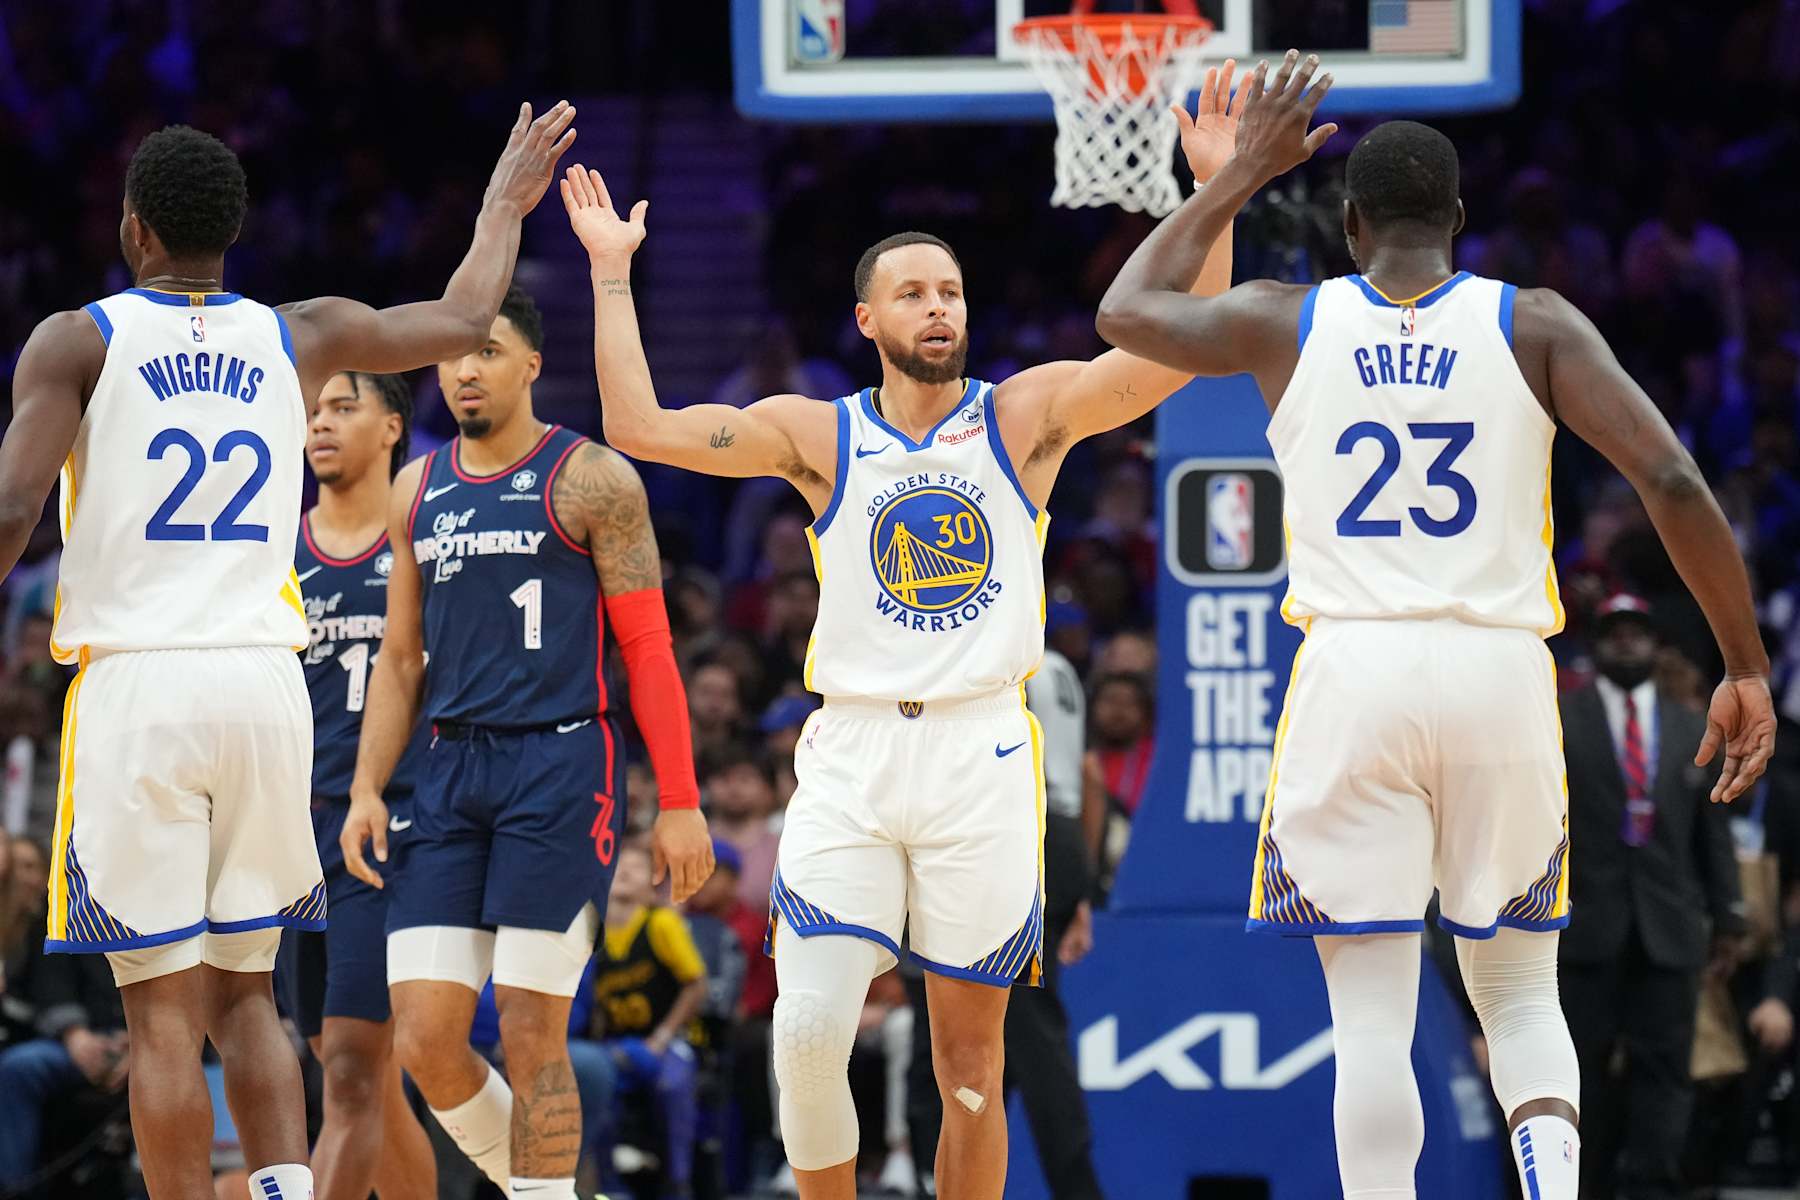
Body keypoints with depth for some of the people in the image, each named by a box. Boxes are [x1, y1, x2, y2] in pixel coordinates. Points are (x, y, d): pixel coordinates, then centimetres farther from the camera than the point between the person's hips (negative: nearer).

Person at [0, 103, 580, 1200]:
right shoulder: (302, 339, 10)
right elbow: (463, 321, 24)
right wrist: (504, 207, 40)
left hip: (135, 686, -3)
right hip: (266, 688, 3)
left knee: (166, 1011, -3)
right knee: (245, 993, 14)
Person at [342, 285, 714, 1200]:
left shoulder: (590, 480, -2)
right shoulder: (417, 490, 15)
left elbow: (648, 647, -4)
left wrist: (680, 803, -9)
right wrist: (367, 790, 8)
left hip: (559, 764, -5)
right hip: (451, 773, 5)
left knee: (531, 1037, -7)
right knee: (423, 1039, -2)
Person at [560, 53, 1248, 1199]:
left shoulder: (1029, 415, 5)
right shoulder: (818, 435, 6)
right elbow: (641, 426, 0)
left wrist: (1215, 191, -12)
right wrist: (613, 273, -1)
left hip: (981, 752, 0)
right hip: (852, 751, 0)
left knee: (971, 1055, 4)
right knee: (808, 1030, -14)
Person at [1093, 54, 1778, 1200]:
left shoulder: (1284, 323, 6)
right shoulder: (1536, 326, 3)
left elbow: (1128, 311, 26)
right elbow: (1673, 482, -7)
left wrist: (1242, 174, 33)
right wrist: (1747, 667, -1)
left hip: (1353, 676, 0)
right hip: (1502, 675, 0)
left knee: (1373, 1017, 1)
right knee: (1521, 994, 15)